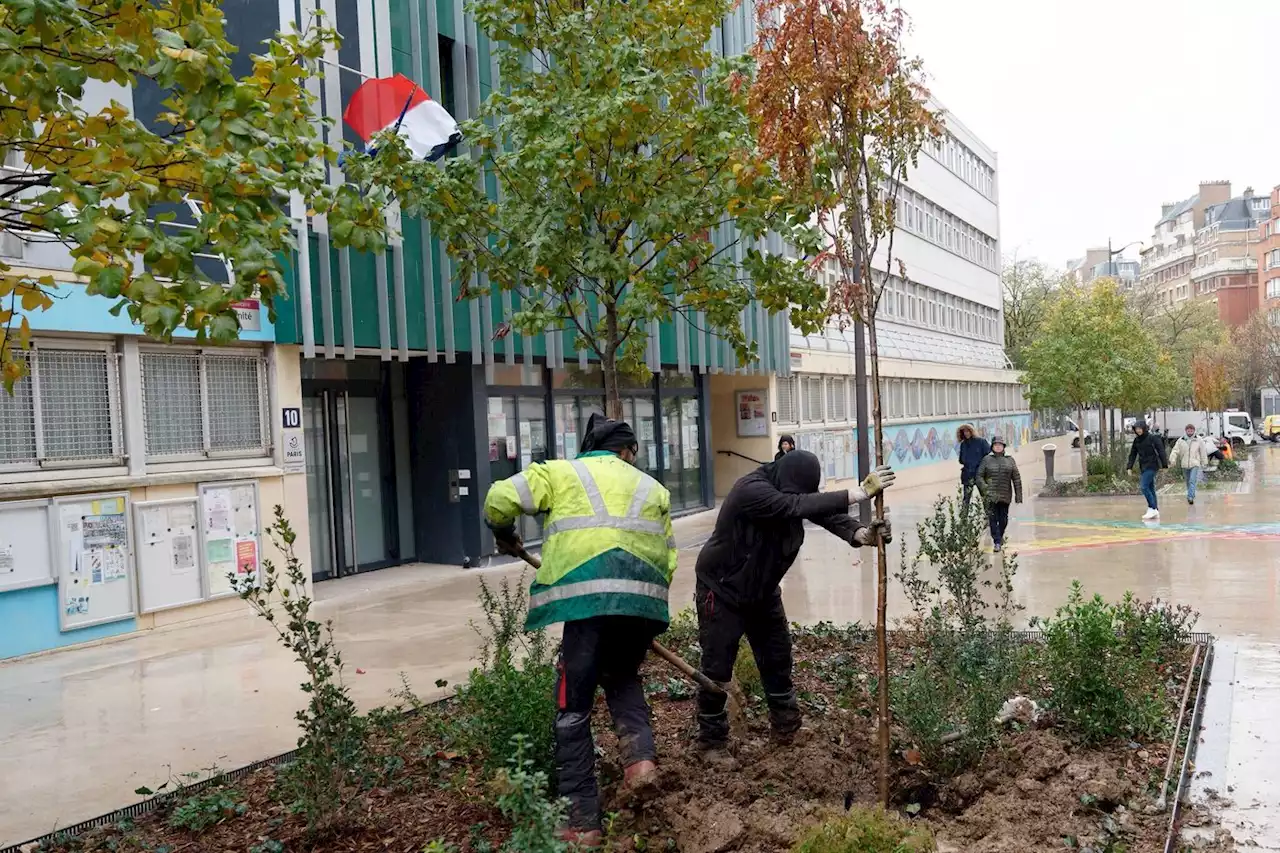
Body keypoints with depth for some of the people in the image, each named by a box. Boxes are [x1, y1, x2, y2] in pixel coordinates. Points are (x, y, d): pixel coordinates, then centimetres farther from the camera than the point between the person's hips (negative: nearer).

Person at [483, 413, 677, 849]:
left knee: (574, 708, 5)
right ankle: (639, 755, 7)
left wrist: (506, 536, 27)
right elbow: (667, 557, 19)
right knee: (621, 676, 30)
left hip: (588, 598, -4)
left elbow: (499, 500, 7)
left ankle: (583, 824, 6)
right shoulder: (651, 487, 25)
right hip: (645, 597, 4)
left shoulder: (561, 472, 17)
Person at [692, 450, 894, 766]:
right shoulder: (751, 490, -33)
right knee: (717, 667, -3)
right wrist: (860, 492, -47)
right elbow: (797, 506, -45)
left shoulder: (796, 489, -10)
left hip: (763, 590, 7)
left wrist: (862, 533, -44)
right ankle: (711, 741, 12)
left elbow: (825, 511, -22)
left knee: (777, 658, 12)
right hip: (722, 590, -7)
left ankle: (787, 728, 30)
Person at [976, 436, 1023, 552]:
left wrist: (1018, 495, 3)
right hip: (991, 496, -2)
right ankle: (997, 542, -6)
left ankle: (1000, 537, 33)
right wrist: (985, 489, -11)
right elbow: (979, 477, 3)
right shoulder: (987, 460, 4)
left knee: (1003, 520, 9)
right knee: (993, 519, -8)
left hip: (1005, 496, 2)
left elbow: (1016, 479, 8)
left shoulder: (1010, 460, 9)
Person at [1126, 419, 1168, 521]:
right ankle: (1156, 512, 15)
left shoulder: (1153, 438, -10)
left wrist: (1165, 465, -11)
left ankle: (1152, 509, -8)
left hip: (1152, 466, -7)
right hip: (1144, 467, 7)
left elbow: (1161, 451, -9)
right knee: (1150, 489, 10)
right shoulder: (1136, 440, 9)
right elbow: (1133, 454, 12)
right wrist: (1129, 467, 4)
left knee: (1144, 487, -15)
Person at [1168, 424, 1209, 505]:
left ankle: (1190, 497, -20)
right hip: (1185, 464, 3)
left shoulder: (1198, 440, 0)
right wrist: (1172, 459, -17)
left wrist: (1205, 462, 9)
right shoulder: (1181, 440, 2)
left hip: (1195, 464, -3)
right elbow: (1175, 450, -3)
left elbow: (1203, 452, 6)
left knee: (1192, 481, -14)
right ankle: (1191, 496, 30)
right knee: (1188, 482, 14)